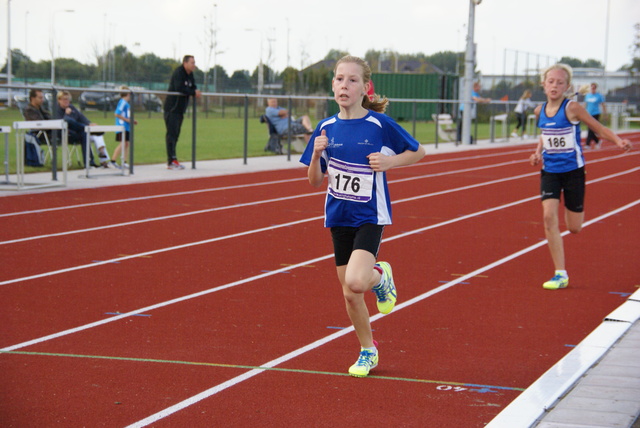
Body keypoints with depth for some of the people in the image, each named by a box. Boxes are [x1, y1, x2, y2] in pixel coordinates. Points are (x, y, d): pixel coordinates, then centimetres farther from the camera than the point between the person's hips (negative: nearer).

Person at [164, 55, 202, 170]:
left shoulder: (190, 75, 14)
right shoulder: (178, 73, -13)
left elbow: (193, 87, 16)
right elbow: (179, 88, -25)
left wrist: (196, 91, -7)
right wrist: (193, 92, -16)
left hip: (180, 109, 9)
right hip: (172, 108, -9)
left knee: (175, 134, 9)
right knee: (171, 133, -11)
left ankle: (171, 160, 13)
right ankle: (172, 161, -14)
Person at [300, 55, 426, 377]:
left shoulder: (380, 124, -9)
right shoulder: (326, 128, 1)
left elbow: (418, 152, 3)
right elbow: (315, 182, 5)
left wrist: (391, 161, -14)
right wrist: (316, 154, -14)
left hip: (370, 217, -4)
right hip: (339, 218, 4)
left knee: (355, 283, -25)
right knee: (350, 295, 9)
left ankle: (380, 276, 10)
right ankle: (368, 352, 30)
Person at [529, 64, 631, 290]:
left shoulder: (572, 108, -13)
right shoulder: (540, 111, 1)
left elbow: (599, 128, -10)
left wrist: (619, 141, -27)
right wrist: (538, 152, 4)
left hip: (573, 171, -3)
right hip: (550, 171, 3)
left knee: (574, 228, 3)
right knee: (549, 216, -15)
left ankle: (575, 209, 44)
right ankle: (560, 274, -9)